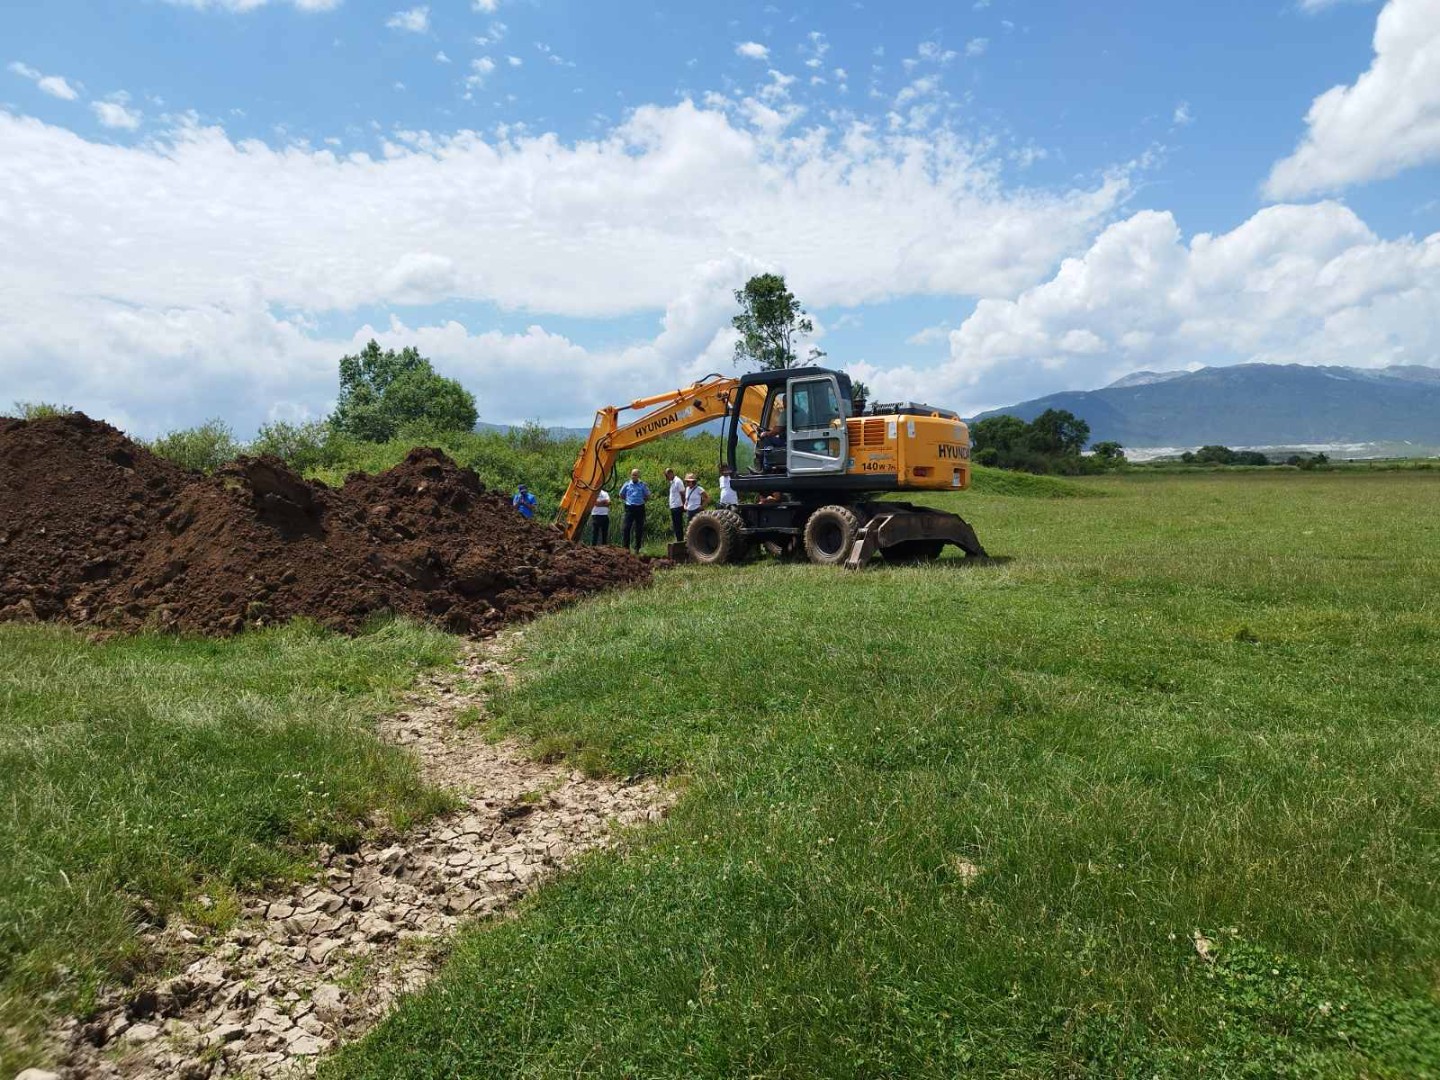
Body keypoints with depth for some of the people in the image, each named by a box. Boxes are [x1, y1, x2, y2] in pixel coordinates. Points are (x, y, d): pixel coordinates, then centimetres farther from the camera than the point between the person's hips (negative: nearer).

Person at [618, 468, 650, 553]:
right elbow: (621, 495, 19)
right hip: (629, 508, 0)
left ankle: (637, 549, 12)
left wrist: (642, 501, 1)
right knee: (626, 528, -8)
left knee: (639, 529, 4)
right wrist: (626, 501, 8)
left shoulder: (643, 485, 6)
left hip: (640, 508, 0)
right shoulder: (627, 485, 8)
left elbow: (648, 497, 13)